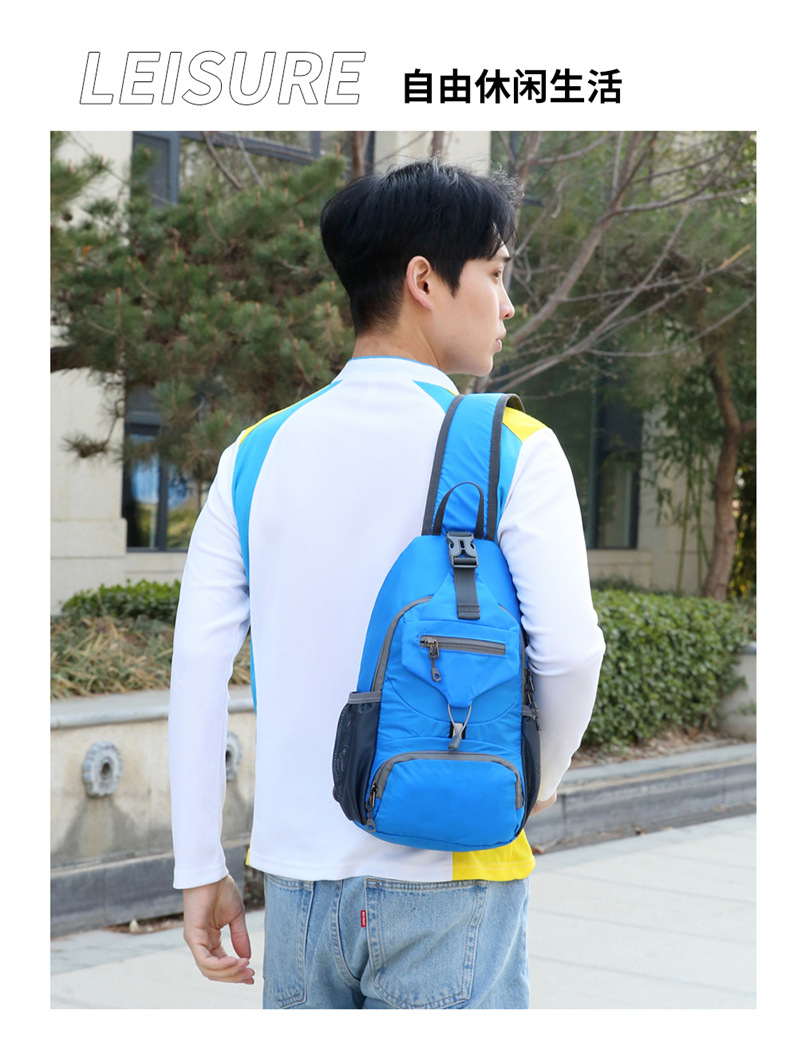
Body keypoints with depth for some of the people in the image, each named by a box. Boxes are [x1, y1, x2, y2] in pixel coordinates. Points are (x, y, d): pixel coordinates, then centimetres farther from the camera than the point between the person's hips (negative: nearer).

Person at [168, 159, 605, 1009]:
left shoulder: (258, 453, 4)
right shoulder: (511, 449, -7)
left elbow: (199, 661, 0)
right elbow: (568, 647, -14)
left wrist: (200, 868, 5)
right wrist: (540, 778, 5)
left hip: (298, 875, 4)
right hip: (448, 881, -4)